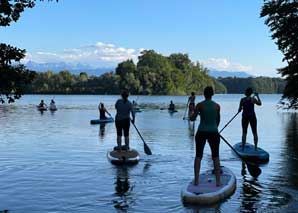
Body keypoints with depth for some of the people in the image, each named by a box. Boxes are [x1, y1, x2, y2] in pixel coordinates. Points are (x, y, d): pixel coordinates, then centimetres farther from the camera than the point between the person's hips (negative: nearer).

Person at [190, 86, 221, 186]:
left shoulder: (200, 105, -7)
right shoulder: (217, 106, -2)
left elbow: (192, 119, -4)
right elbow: (218, 120, 8)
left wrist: (194, 113, 16)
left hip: (201, 133, -1)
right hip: (213, 133, 1)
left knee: (198, 156, 10)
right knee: (216, 157, 10)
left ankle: (196, 180, 8)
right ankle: (218, 181, 9)